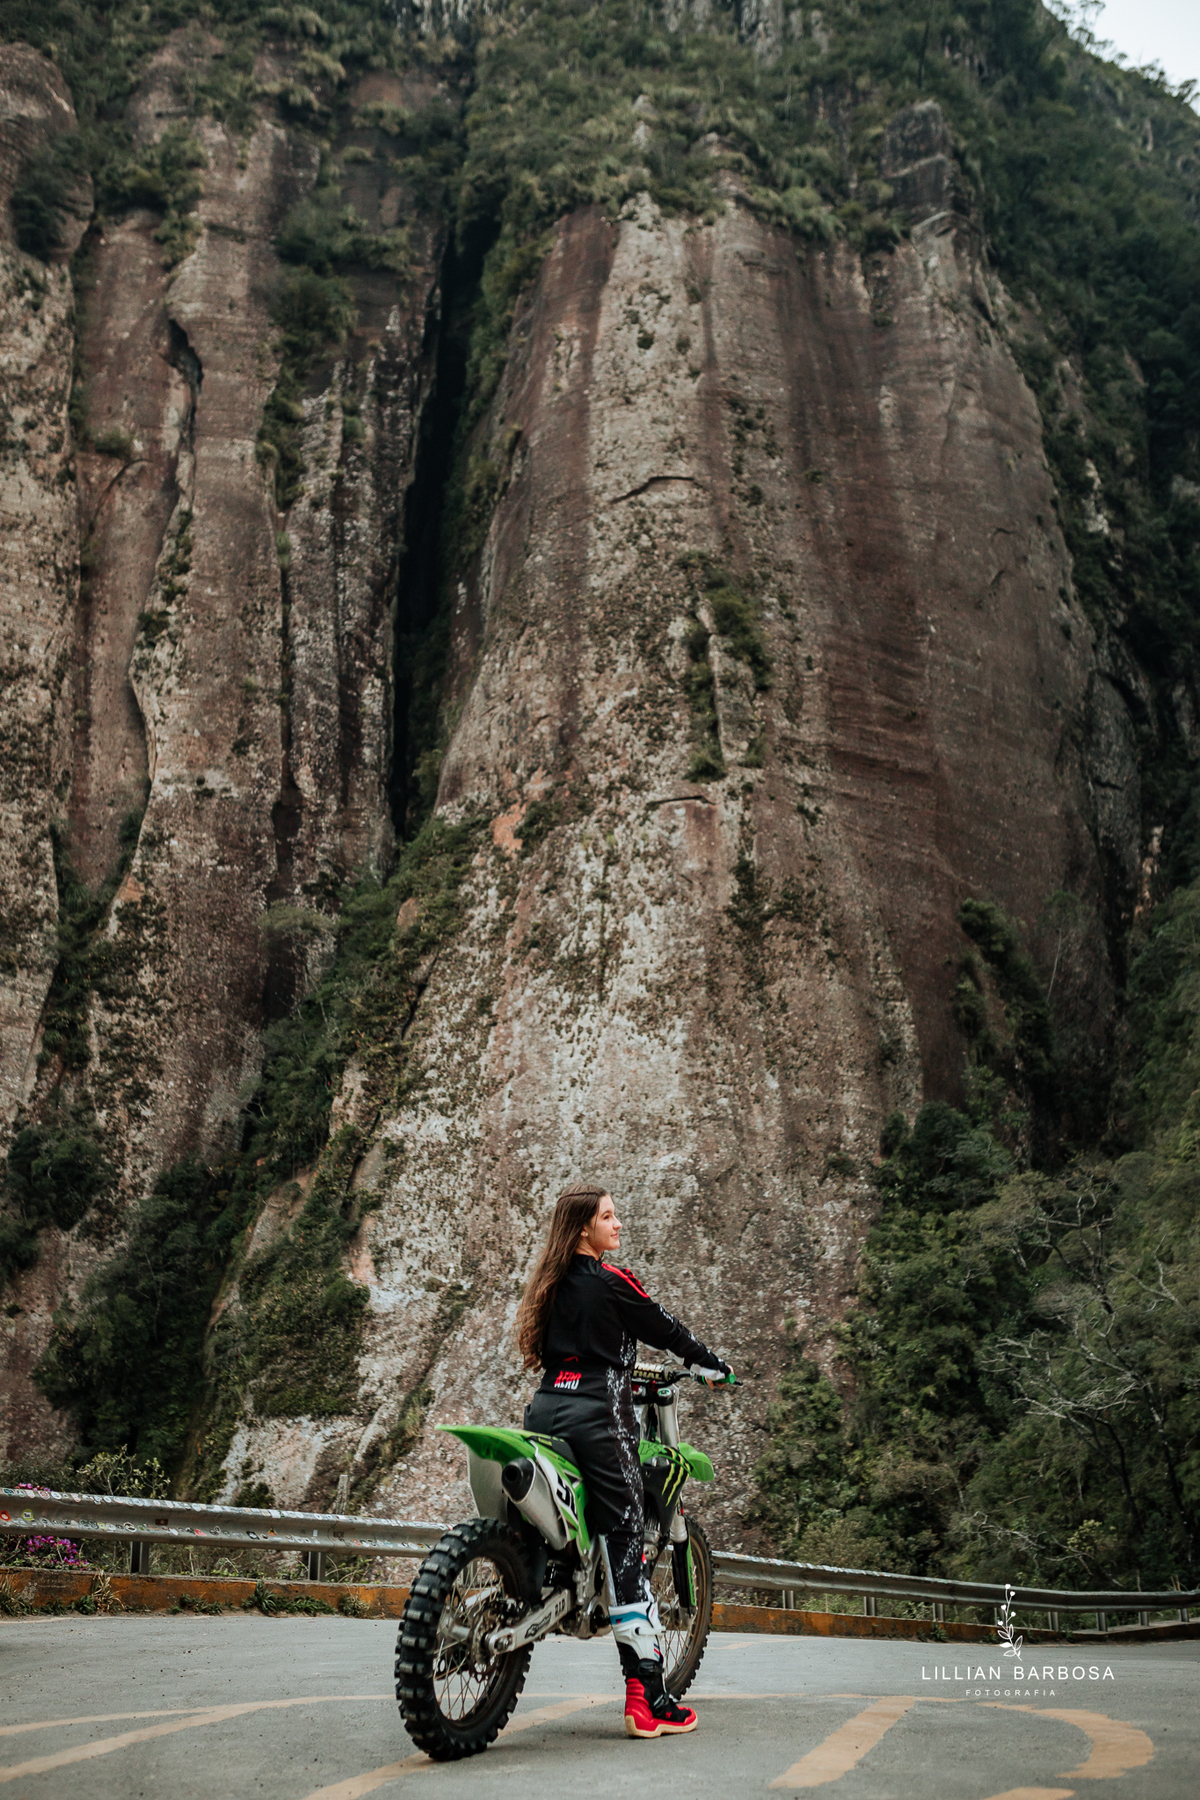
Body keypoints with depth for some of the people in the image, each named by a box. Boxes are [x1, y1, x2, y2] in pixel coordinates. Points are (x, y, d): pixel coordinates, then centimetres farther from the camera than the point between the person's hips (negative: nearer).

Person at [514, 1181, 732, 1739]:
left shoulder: (550, 1284, 14)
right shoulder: (611, 1282, -8)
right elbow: (664, 1329, 3)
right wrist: (714, 1366, 19)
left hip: (544, 1410, 8)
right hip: (596, 1417, -8)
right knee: (626, 1549, -6)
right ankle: (648, 1699, -6)